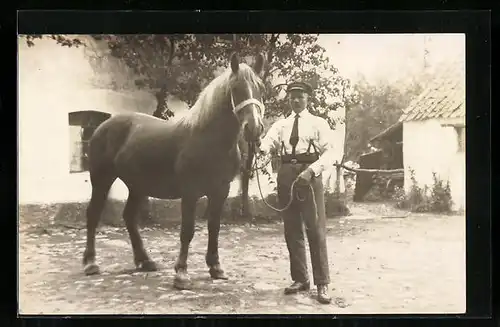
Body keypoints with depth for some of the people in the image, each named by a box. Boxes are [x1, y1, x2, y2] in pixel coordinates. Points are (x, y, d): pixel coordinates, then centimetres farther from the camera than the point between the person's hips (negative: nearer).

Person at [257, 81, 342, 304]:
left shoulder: (318, 123, 5)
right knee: (292, 231, 8)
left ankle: (322, 284, 1)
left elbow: (333, 152, -6)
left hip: (309, 175, -4)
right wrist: (261, 148, -25)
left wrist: (312, 170, -20)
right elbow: (267, 145, -1)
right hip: (286, 175, 4)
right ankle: (300, 279, 18)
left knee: (316, 230, -5)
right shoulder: (280, 125, 15)